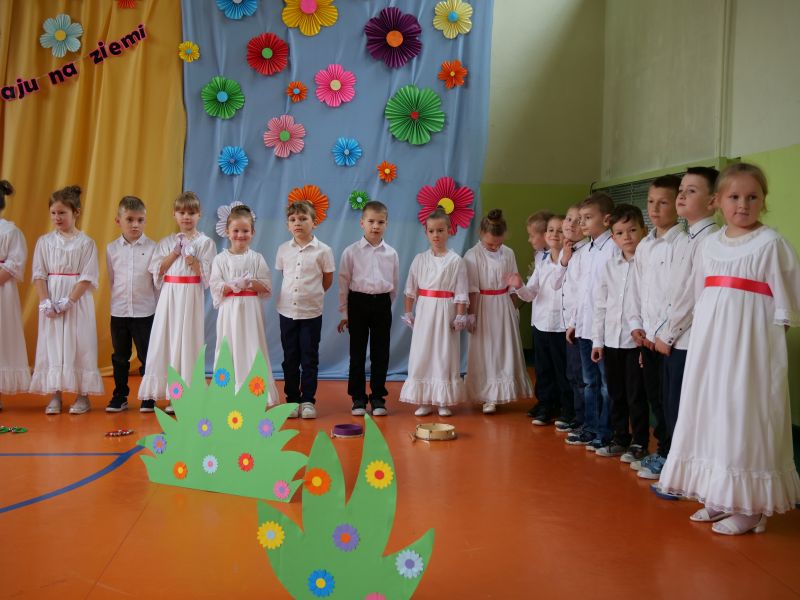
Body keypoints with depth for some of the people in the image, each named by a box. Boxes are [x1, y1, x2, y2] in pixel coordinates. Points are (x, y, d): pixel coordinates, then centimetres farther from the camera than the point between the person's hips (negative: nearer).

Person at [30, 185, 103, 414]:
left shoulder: (86, 242, -3)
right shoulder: (44, 241, 6)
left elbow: (88, 277, -8)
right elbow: (39, 275, 3)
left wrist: (68, 301, -15)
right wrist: (45, 301, -10)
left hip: (77, 301, -3)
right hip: (51, 302, 3)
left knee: (78, 345, 0)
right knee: (51, 345, 3)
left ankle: (82, 396, 8)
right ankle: (54, 396, 11)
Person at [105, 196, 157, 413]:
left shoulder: (152, 247, -4)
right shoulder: (112, 249, 3)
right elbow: (111, 280, 12)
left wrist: (159, 308, 0)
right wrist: (117, 299, 11)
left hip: (145, 312, -2)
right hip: (118, 312, 3)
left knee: (146, 356, 4)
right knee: (120, 357, 12)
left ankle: (148, 398, 15)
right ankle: (119, 397, 24)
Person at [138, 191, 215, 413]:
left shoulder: (205, 242, 1)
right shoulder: (166, 242, 11)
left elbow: (207, 275, -5)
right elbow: (157, 271, 2)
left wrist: (190, 256, -12)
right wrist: (174, 254, -7)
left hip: (191, 297, -3)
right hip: (169, 297, 3)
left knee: (187, 341, -2)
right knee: (166, 341, 2)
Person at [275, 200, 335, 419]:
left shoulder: (323, 250, -7)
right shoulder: (283, 249, 2)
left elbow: (328, 280, 4)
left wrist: (311, 294, 8)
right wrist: (297, 293, 8)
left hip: (311, 312, -2)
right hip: (287, 311, 3)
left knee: (310, 359, 5)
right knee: (290, 359, 9)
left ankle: (308, 400, 14)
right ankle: (292, 400, 19)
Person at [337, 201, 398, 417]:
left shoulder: (391, 254, 3)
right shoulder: (351, 252, -2)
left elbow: (394, 284, 11)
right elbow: (344, 283, 0)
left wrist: (386, 305, 10)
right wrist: (344, 312, 1)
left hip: (381, 304, 2)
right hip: (358, 303, -1)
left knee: (380, 353, 6)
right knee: (357, 353, 5)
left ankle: (378, 397, 18)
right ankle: (358, 398, 15)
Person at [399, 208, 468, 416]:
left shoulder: (455, 260, -2)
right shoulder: (420, 259, 4)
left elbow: (461, 292, -4)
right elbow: (411, 289, 7)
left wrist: (460, 316, -8)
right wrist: (408, 313, 5)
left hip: (445, 311, -2)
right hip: (424, 311, 2)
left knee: (444, 355, 3)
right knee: (421, 354, 4)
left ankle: (443, 402, 14)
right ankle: (424, 401, 14)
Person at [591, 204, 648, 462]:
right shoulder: (610, 266, 8)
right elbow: (600, 304, 11)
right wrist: (597, 339, 10)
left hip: (637, 340, -5)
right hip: (611, 340, 5)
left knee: (636, 395, 3)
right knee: (616, 394, 14)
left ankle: (639, 443, 16)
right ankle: (619, 439, 27)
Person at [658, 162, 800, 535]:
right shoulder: (710, 244, 10)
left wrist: (744, 325, -8)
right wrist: (706, 325, 8)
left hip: (751, 341, -6)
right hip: (711, 340, 6)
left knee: (744, 417, -3)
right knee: (710, 411, 9)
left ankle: (750, 507, 8)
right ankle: (718, 497, 22)